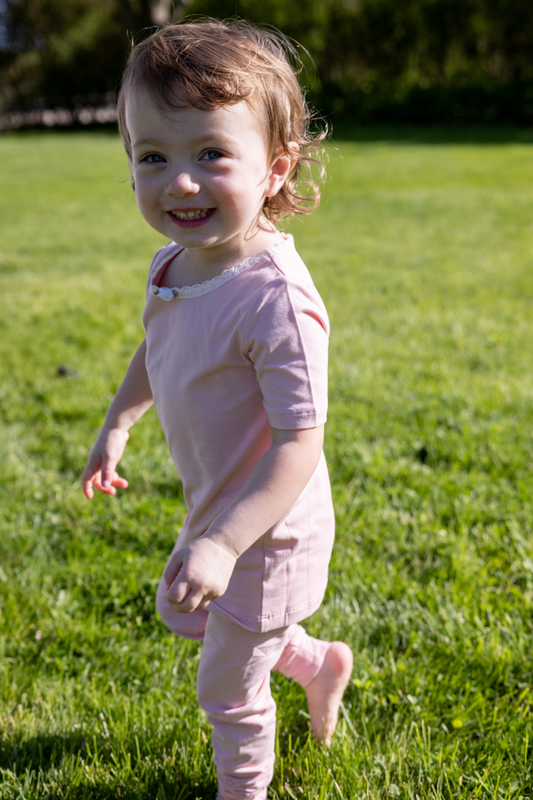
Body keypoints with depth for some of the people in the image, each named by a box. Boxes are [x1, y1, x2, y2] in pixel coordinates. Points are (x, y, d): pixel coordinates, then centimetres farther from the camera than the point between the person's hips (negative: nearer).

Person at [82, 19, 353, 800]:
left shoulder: (276, 300, -34)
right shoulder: (175, 264, -7)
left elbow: (300, 443, -33)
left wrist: (223, 542, -38)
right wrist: (117, 423, 19)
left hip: (267, 532, -8)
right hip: (216, 511, 8)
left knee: (227, 687, 12)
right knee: (183, 614, 32)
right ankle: (319, 662, 52)